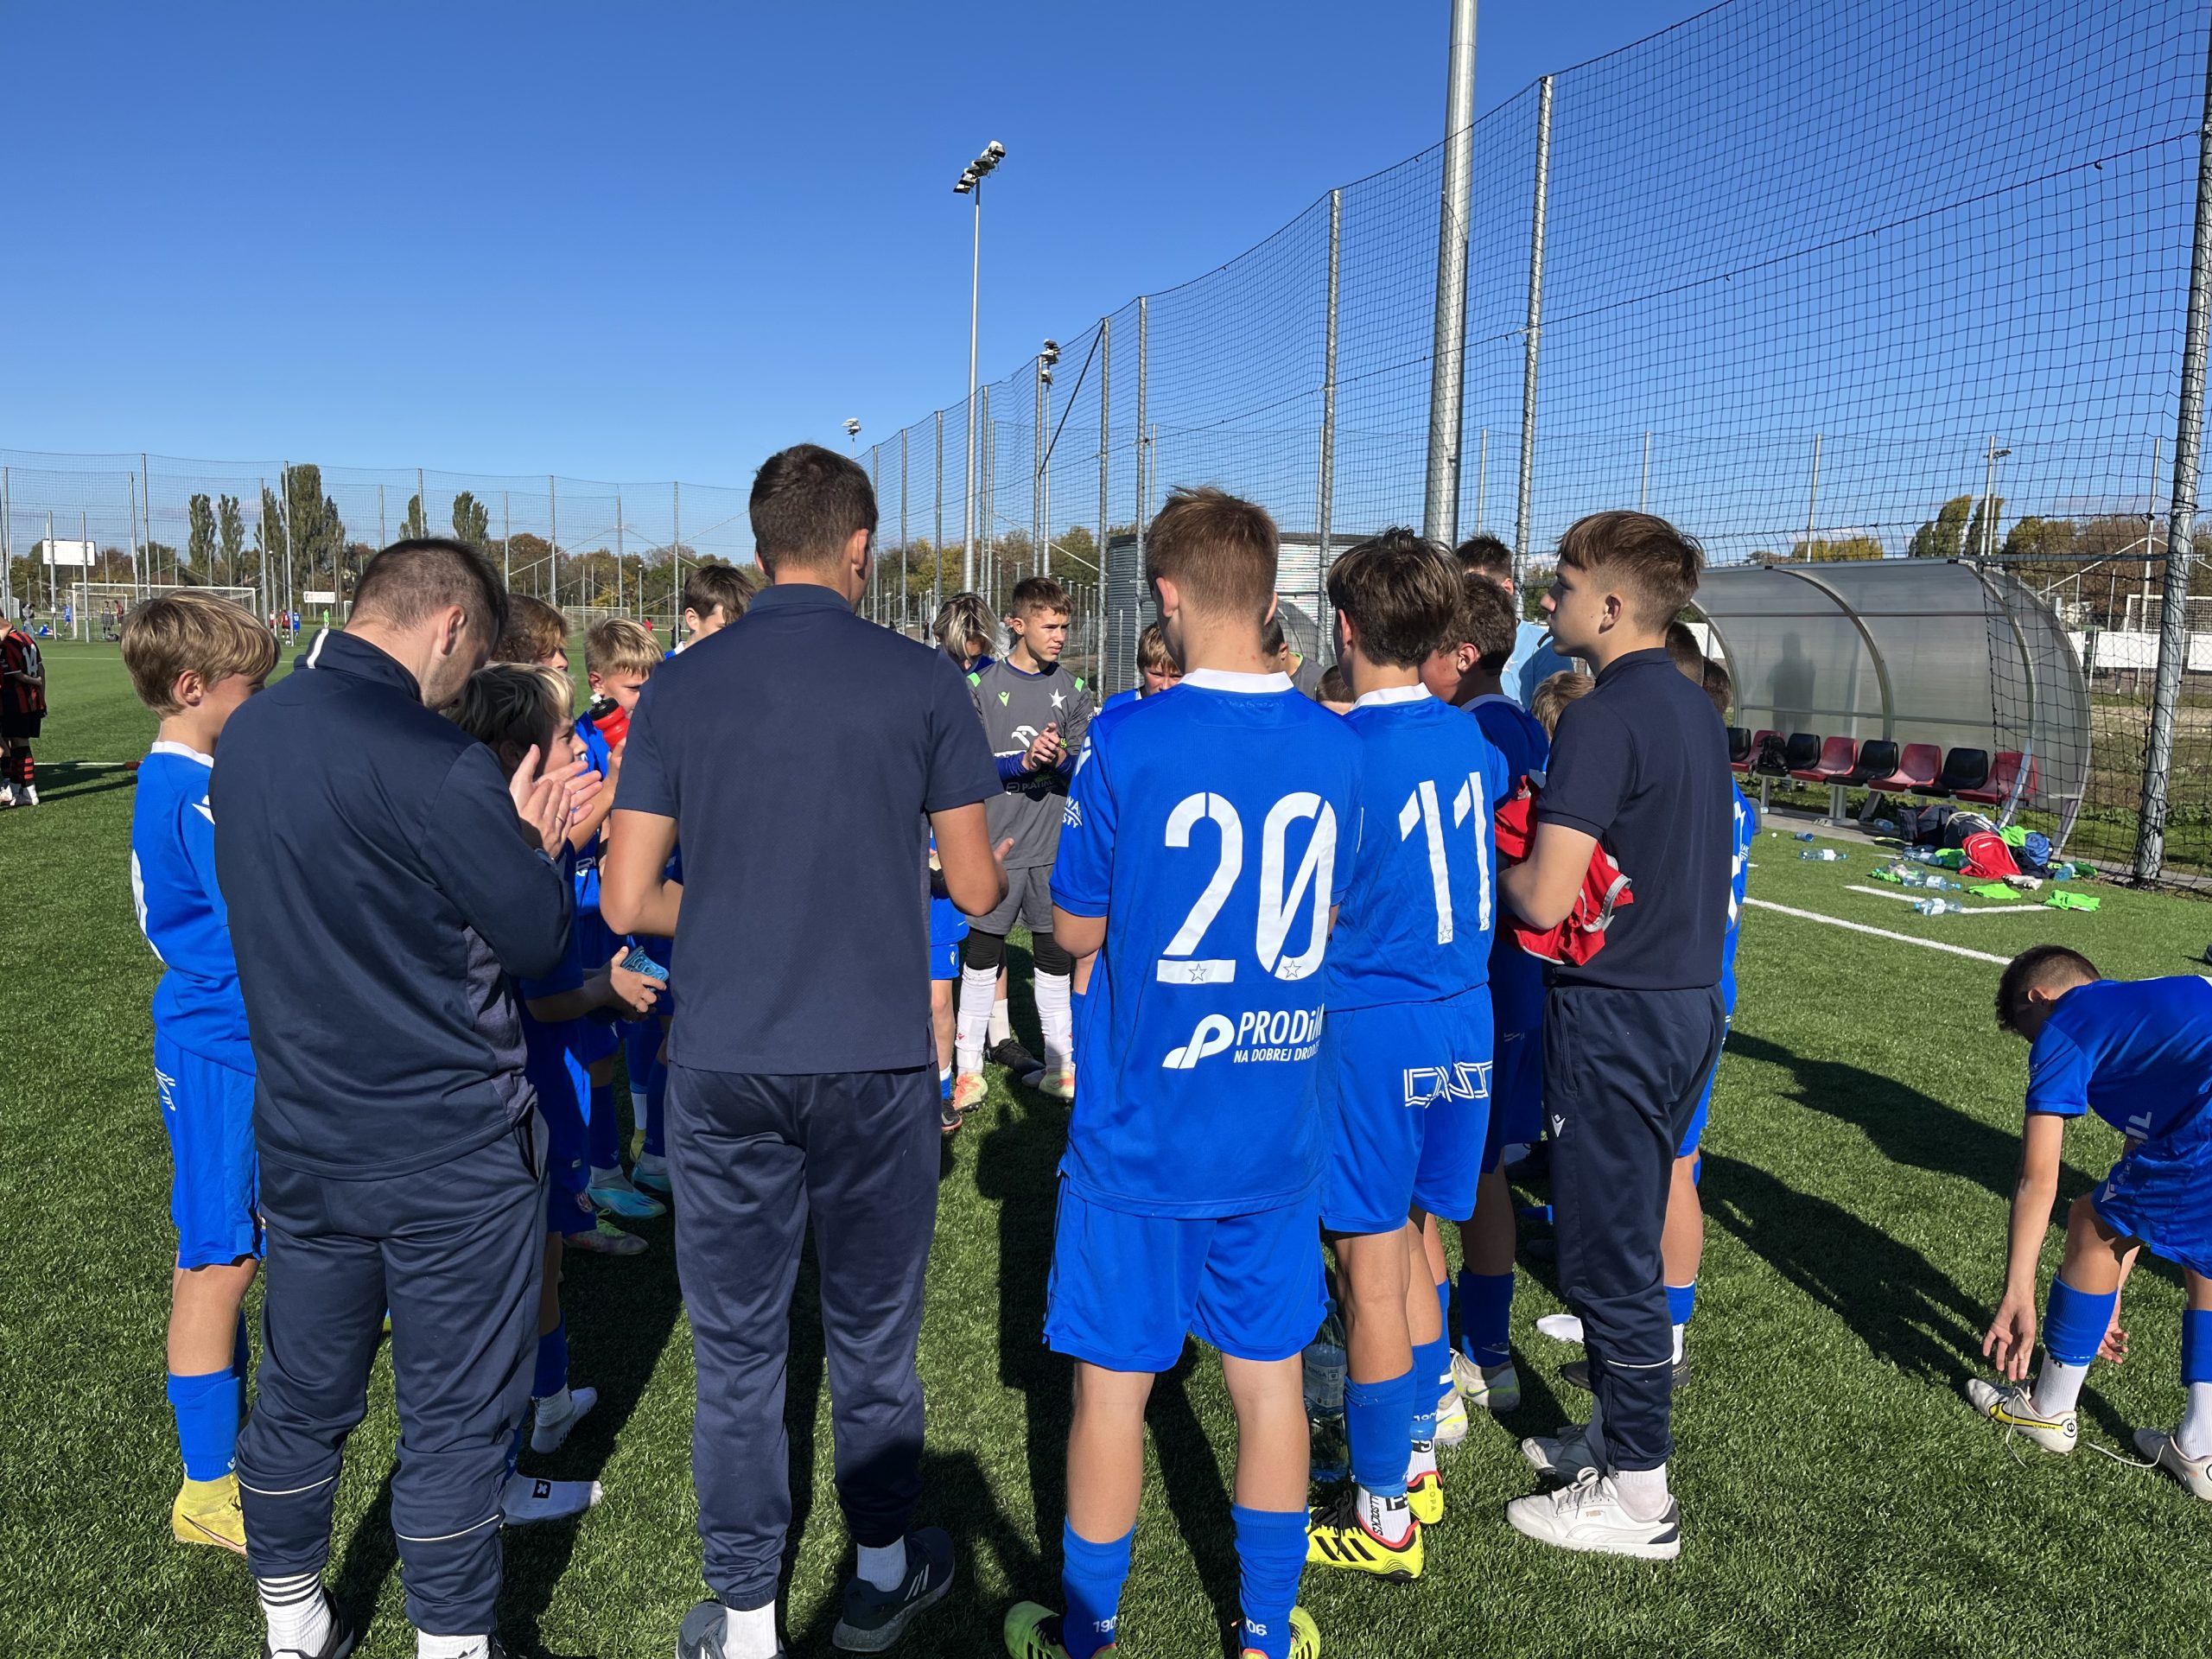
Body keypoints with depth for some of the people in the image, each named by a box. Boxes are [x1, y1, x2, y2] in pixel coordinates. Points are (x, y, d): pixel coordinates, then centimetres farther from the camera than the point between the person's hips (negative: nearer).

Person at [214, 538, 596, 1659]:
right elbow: (538, 939, -14)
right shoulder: (433, 763, -23)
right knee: (455, 1416, 9)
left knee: (301, 1394, 21)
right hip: (452, 1147, -7)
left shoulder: (245, 736, 2)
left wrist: (505, 834, 11)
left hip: (300, 1135, 7)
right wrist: (535, 843, 5)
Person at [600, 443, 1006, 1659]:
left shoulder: (681, 689, -1)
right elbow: (974, 889, -1)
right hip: (877, 1059, 0)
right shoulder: (921, 682, -5)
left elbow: (626, 903, -3)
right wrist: (996, 875, 22)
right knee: (873, 1329, 17)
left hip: (724, 1064, 1)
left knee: (737, 1347, 12)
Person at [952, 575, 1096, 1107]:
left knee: (1056, 957, 9)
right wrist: (1022, 762, -21)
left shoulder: (1072, 690, 8)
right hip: (996, 844, -2)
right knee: (982, 955, 4)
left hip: (1056, 847, 3)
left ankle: (1062, 1066, 20)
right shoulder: (981, 685, 0)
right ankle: (968, 1069, 14)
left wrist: (1060, 758, -18)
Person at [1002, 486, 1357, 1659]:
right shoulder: (1336, 747, -2)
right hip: (1278, 1134, 4)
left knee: (1112, 1384, 11)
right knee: (1268, 1377, 16)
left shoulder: (1127, 742, -15)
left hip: (1141, 1134, -4)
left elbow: (1075, 928, -6)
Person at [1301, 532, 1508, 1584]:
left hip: (1370, 1026, -7)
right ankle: (1414, 1465, 33)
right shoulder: (1467, 739, 4)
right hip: (1462, 1021, 7)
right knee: (1415, 1249, 19)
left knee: (1373, 1272, 4)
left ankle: (1383, 1516, 16)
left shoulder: (1341, 753, -16)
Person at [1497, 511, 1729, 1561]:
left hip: (1616, 1013, -9)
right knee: (1627, 1241, 21)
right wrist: (1550, 832, 11)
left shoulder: (1603, 718, -19)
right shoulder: (1695, 708, 10)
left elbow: (1546, 901, -22)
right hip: (1688, 999, 9)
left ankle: (1637, 1498, 15)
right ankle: (1619, 1434, 35)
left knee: (1608, 1256, 3)